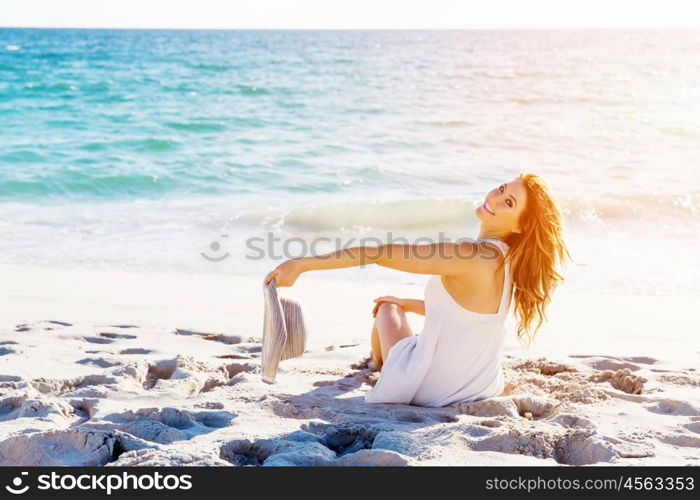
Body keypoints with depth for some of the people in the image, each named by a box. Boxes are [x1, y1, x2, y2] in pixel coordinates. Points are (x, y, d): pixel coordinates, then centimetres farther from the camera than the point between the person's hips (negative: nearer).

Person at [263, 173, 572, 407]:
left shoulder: (471, 256, -28)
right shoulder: (506, 260, -3)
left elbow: (378, 255, -29)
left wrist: (303, 264, -25)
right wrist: (409, 304, 24)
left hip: (427, 391, -6)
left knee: (387, 309, 25)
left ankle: (377, 361, 57)